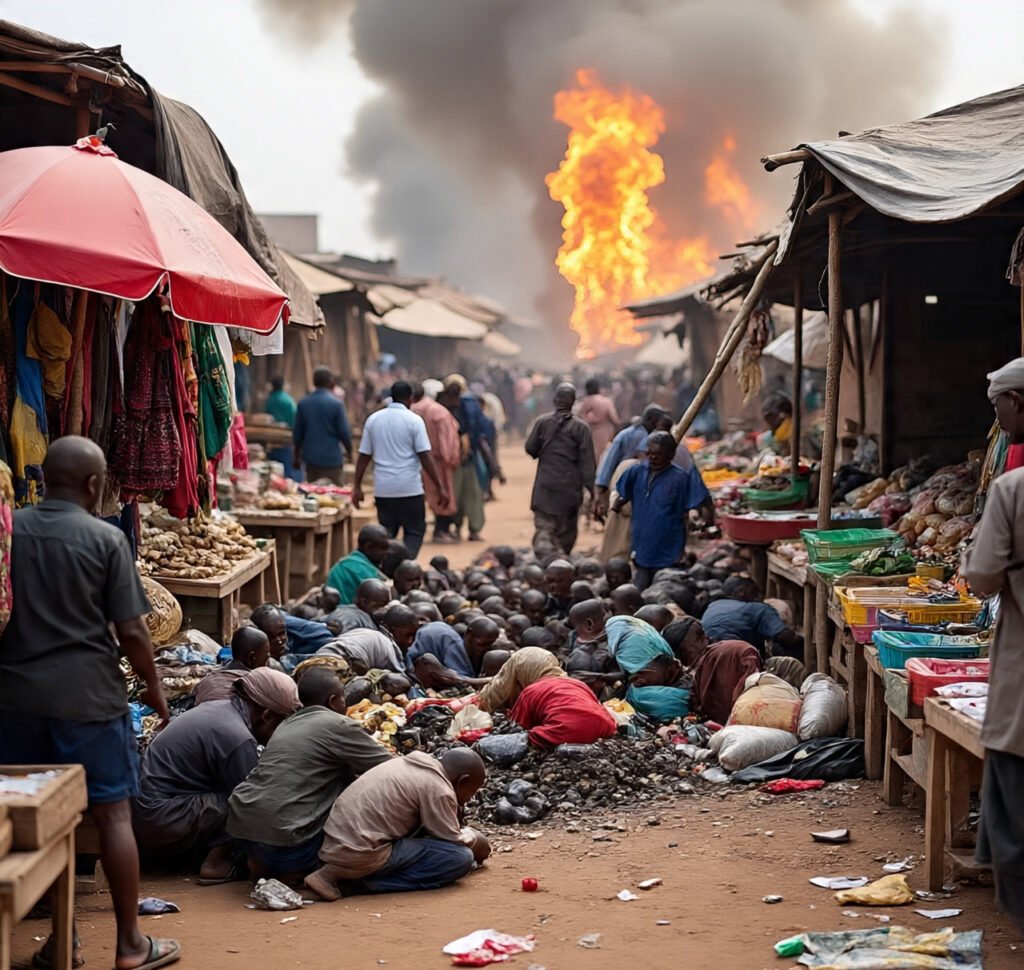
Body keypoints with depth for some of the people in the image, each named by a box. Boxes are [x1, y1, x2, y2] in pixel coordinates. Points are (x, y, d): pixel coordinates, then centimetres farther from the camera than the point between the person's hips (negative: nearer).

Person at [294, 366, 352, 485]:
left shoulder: (303, 403, 2)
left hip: (311, 458, 5)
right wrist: (349, 451, 8)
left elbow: (297, 433, 6)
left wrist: (297, 456, 17)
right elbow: (344, 432, -9)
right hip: (332, 459, -5)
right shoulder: (336, 403, -11)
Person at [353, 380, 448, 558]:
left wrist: (357, 486, 12)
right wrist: (440, 487, -7)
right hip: (410, 488, -4)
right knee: (415, 532, 6)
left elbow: (364, 456, 6)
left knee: (386, 534, 13)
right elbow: (425, 457, -10)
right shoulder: (414, 420, -6)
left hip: (383, 489, 4)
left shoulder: (373, 419, 6)